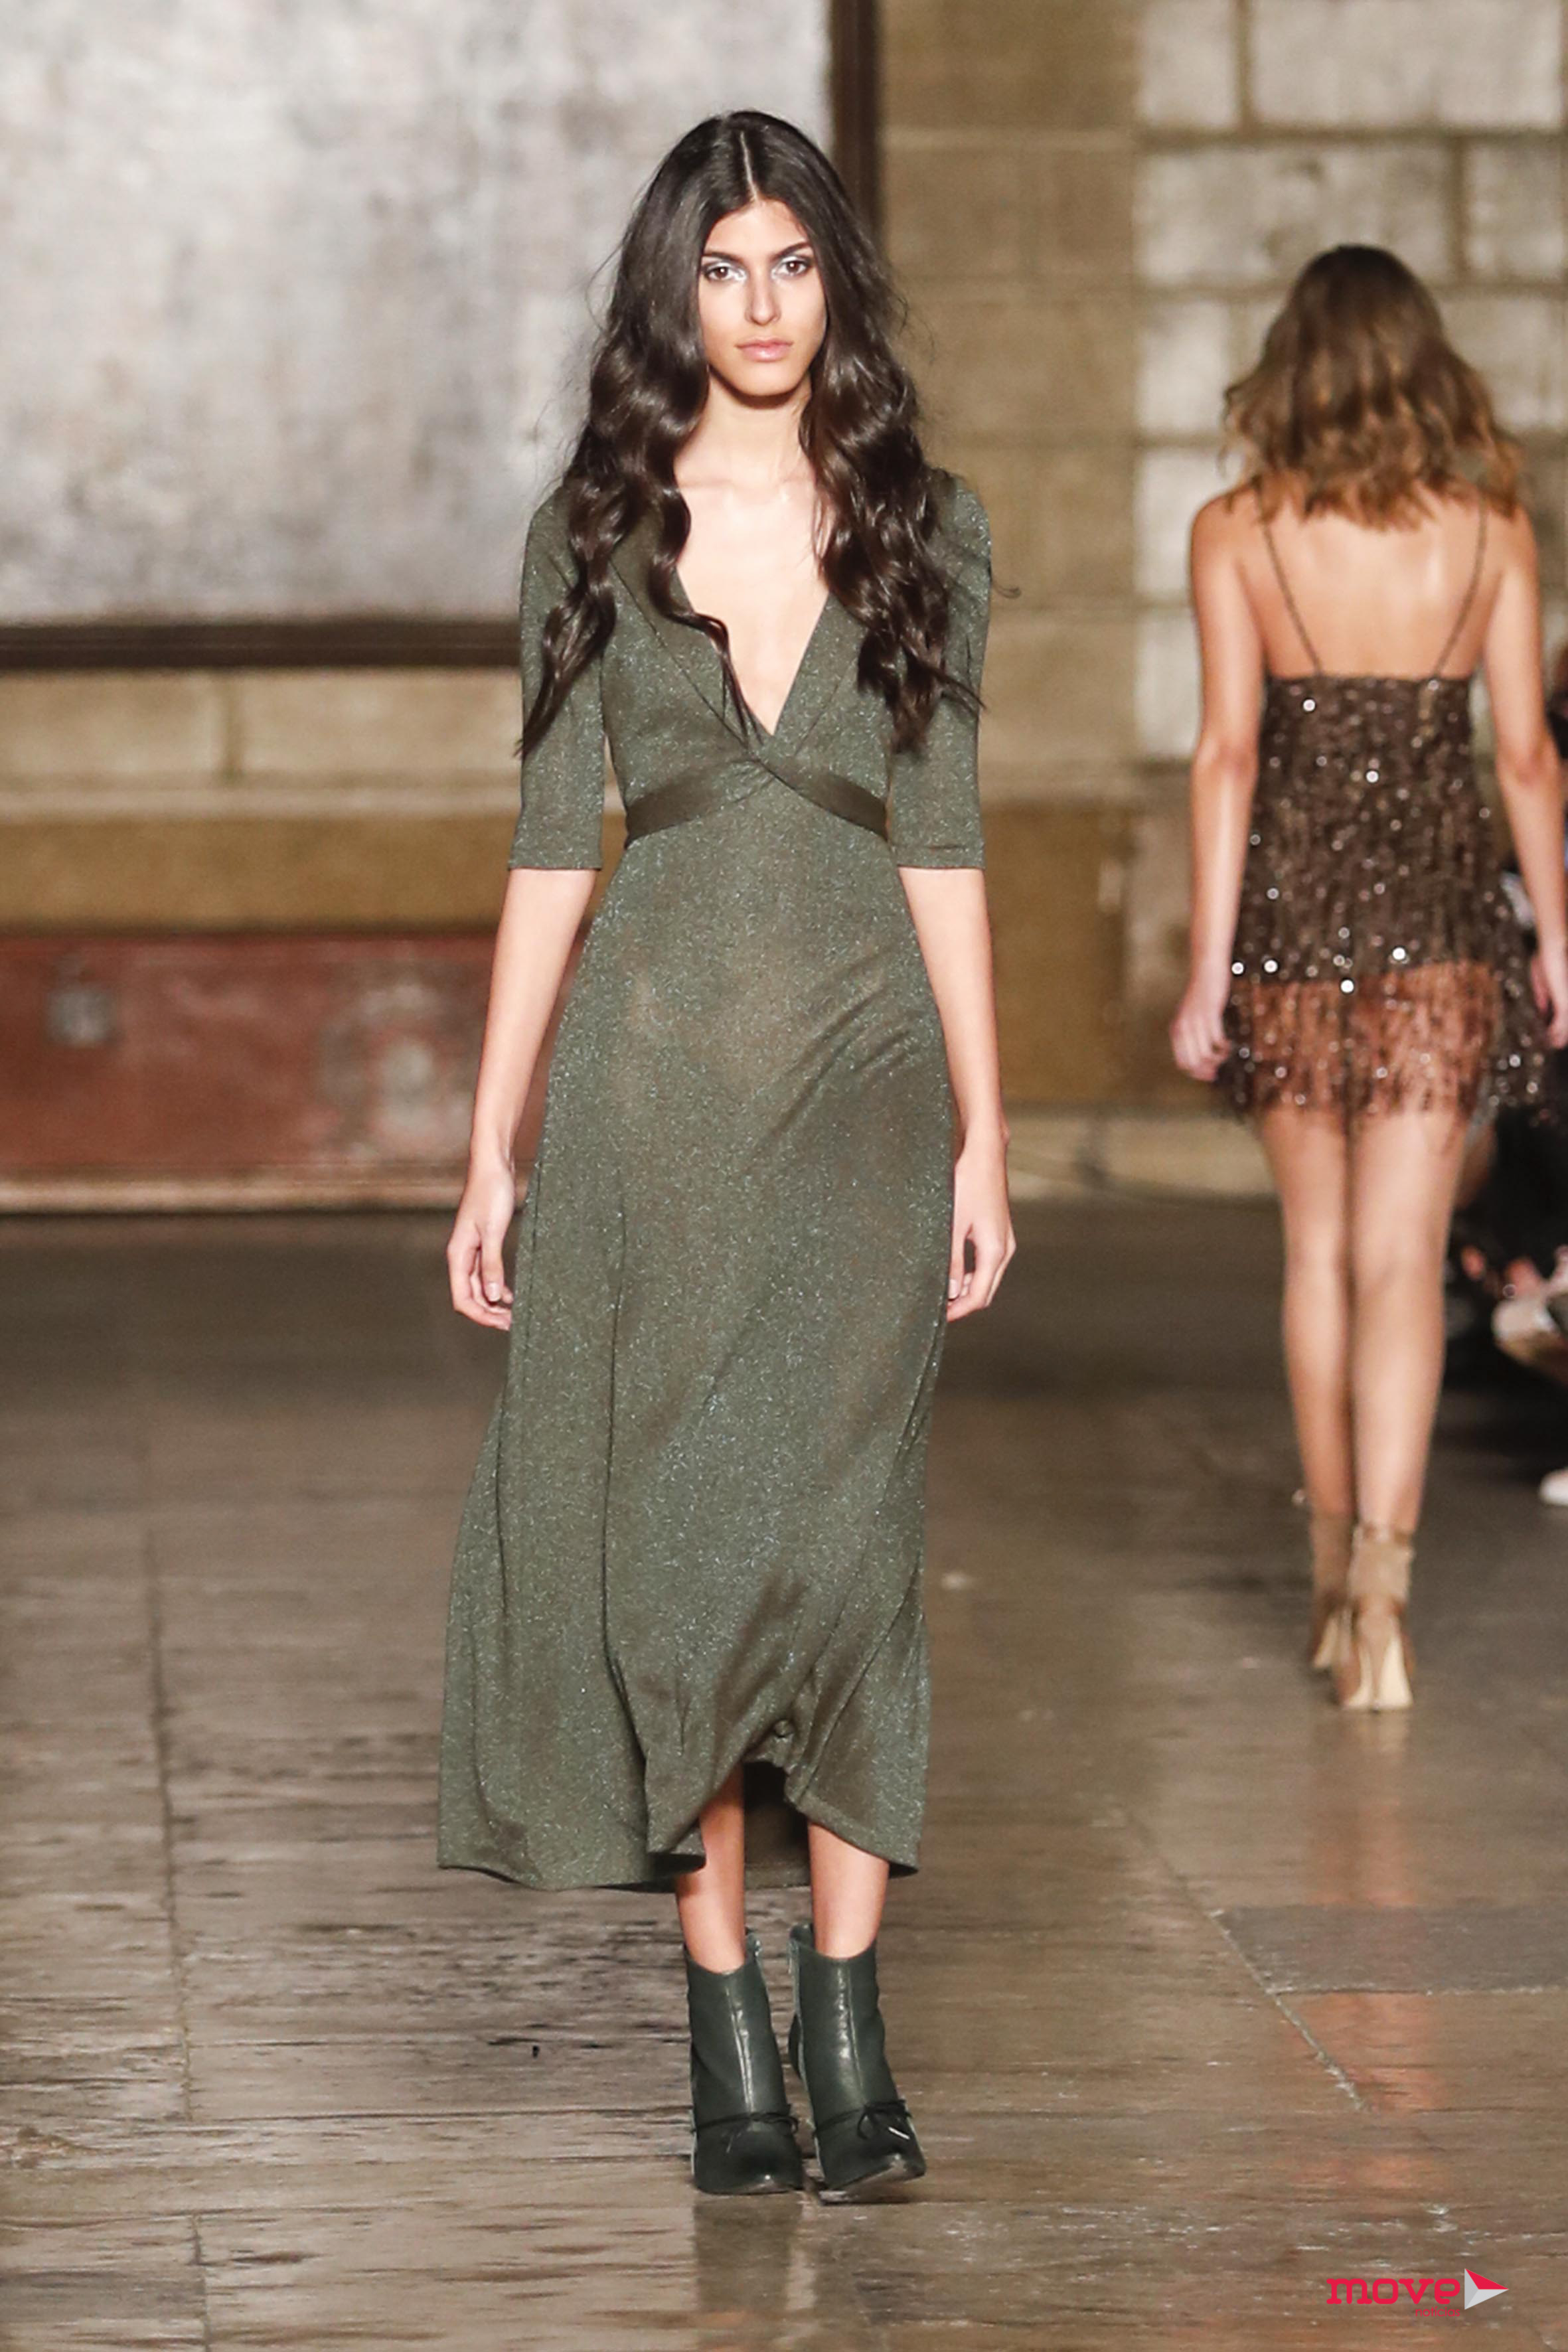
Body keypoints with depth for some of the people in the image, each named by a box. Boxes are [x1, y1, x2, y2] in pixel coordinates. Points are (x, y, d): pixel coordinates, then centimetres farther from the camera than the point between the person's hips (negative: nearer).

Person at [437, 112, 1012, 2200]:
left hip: (861, 1086, -1)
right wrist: (492, 1150, 2)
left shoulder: (925, 532, 5)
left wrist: (985, 1139, 2)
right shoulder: (596, 535, 5)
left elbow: (942, 846, 6)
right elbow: (553, 847, 6)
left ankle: (847, 2034, -8)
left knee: (836, 1534, -12)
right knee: (669, 1548, 0)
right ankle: (726, 2036, 7)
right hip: (651, 1085, 1)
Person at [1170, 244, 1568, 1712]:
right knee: (1401, 1257, -3)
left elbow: (1227, 752, -6)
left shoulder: (1237, 533, -4)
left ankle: (1334, 1579, 26)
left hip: (1293, 904, 1)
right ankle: (1381, 1576, -19)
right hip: (1440, 914, -1)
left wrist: (1209, 969, -4)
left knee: (1317, 1249, 15)